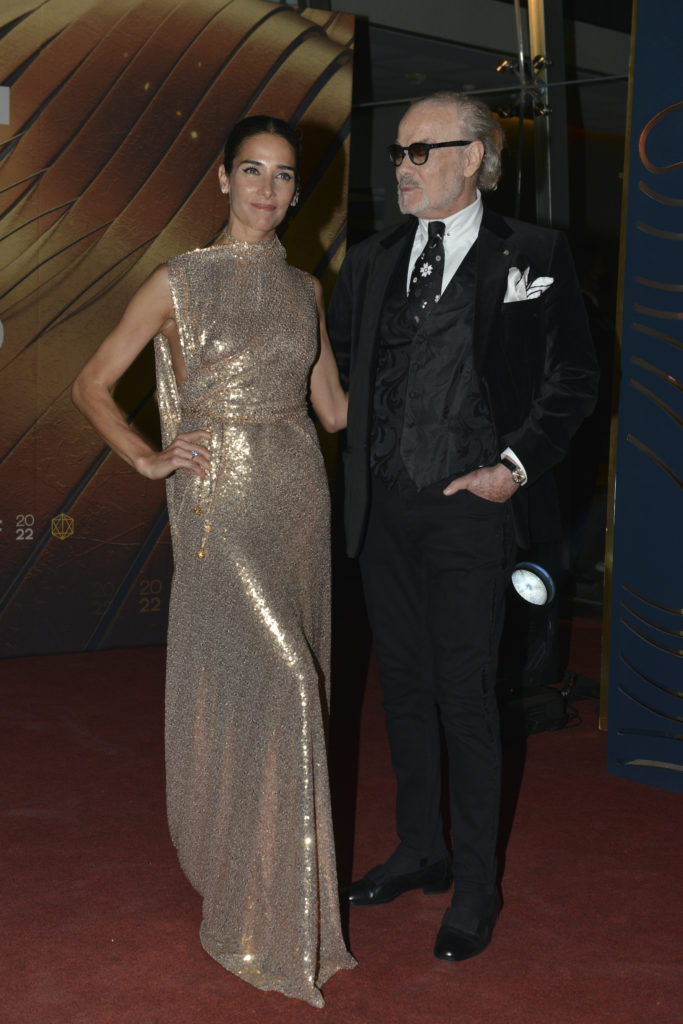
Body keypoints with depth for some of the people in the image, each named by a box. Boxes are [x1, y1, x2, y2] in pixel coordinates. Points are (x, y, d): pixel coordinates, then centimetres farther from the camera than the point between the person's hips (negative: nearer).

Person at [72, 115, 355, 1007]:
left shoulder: (304, 289, 12)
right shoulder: (180, 281, 0)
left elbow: (336, 406, 15)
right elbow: (92, 385, 4)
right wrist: (147, 458, -7)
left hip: (299, 499, 5)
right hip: (221, 504, -5)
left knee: (288, 684, 9)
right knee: (268, 679, -12)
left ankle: (272, 883, 26)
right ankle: (264, 918, 1)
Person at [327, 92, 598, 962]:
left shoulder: (532, 257, -2)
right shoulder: (371, 261, 10)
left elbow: (572, 379, -1)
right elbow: (334, 357, 19)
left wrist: (516, 465, -10)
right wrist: (359, 445, 7)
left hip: (469, 503, -5)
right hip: (383, 504, 5)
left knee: (465, 694, 0)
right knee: (404, 683, 14)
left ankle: (475, 884, 15)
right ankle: (421, 849, 31)